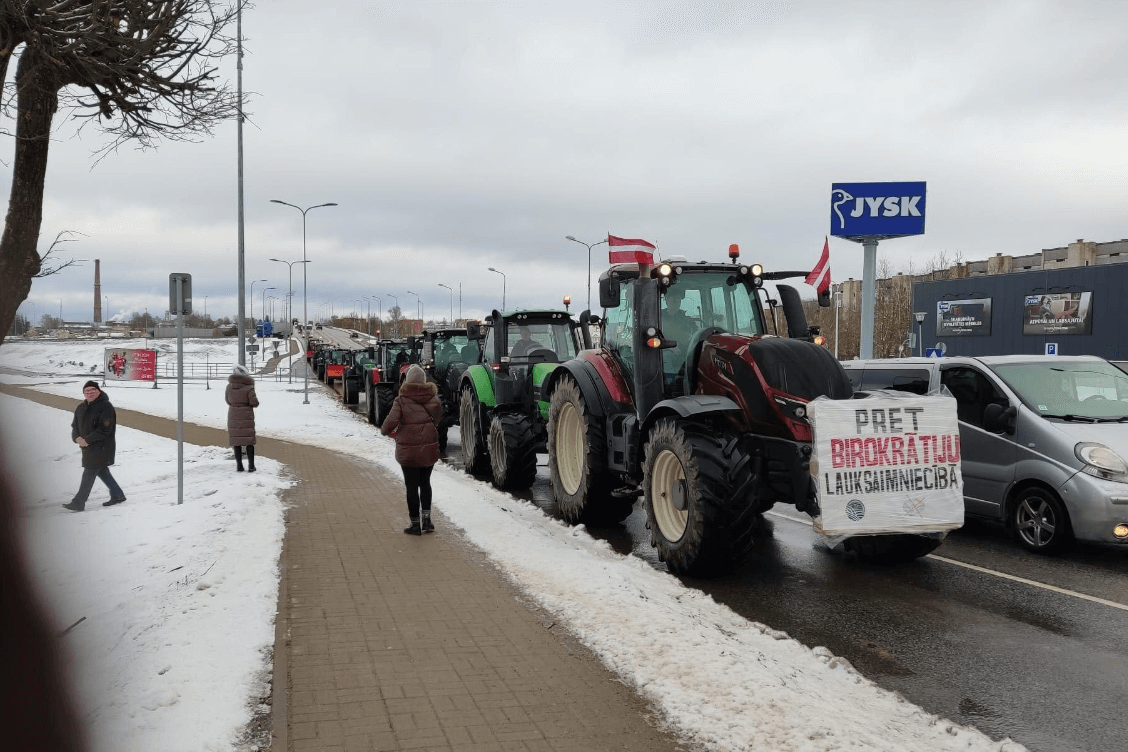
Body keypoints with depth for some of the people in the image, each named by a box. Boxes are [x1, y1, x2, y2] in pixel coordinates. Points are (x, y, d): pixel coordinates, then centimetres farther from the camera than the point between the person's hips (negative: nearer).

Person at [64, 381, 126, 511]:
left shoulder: (105, 407, -15)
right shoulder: (81, 408, 11)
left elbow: (104, 429, -21)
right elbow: (75, 426, 13)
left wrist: (87, 440, -22)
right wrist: (77, 438, -8)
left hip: (101, 448, -9)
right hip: (88, 447, 9)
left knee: (89, 473, -5)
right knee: (102, 471, 16)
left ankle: (78, 503, 0)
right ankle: (118, 495, 29)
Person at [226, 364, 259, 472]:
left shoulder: (229, 386, -3)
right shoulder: (248, 387, -15)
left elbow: (227, 400, 9)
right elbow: (254, 403, -14)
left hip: (233, 417, 3)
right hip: (246, 416, -3)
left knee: (236, 441, 9)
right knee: (249, 441, 6)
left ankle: (239, 465, 10)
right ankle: (251, 465, 7)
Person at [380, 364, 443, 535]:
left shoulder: (401, 400, -10)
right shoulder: (433, 399, -1)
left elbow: (391, 421, -17)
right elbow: (438, 419, 4)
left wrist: (386, 431, 3)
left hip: (408, 450, -3)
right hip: (429, 449, 3)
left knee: (412, 486, 7)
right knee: (425, 482, 20)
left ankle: (415, 524, 11)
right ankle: (426, 519, 14)